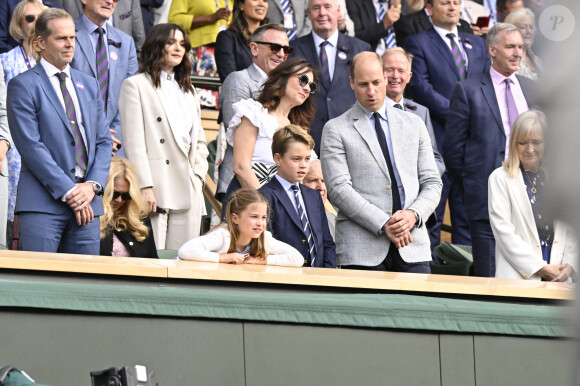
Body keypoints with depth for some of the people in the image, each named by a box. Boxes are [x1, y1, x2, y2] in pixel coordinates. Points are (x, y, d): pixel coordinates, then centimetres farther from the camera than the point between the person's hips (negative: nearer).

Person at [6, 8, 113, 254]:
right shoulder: (23, 85, 0)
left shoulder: (89, 85, 19)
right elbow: (30, 145, -9)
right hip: (43, 203, -5)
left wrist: (92, 185, -3)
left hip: (87, 201, 5)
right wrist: (68, 191, -14)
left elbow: (103, 141, 15)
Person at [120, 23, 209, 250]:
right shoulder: (136, 85, 3)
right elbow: (133, 142, -6)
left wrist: (198, 176, 7)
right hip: (156, 189, -6)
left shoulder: (188, 90, 24)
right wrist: (145, 187, -14)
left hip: (188, 194, 6)